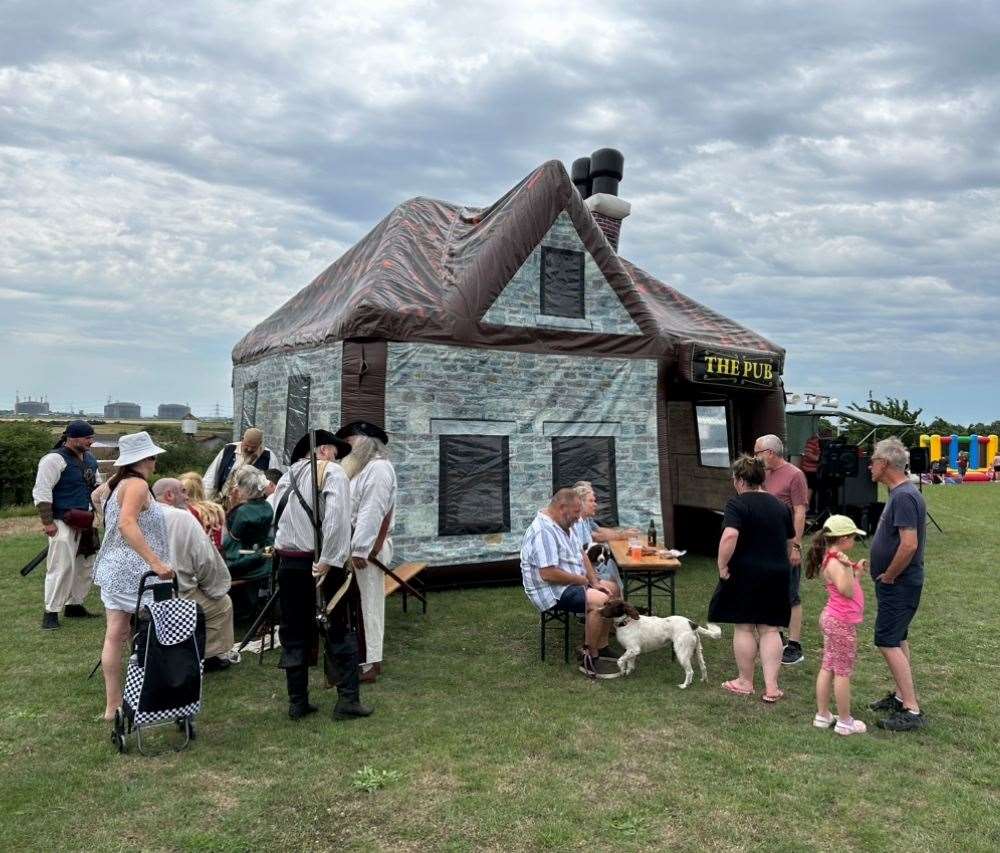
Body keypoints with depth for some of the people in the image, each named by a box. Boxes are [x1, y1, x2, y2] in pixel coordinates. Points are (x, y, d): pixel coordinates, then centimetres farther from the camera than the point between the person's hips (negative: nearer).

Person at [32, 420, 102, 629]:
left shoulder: (89, 458, 13)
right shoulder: (54, 459, -13)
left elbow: (97, 485, 25)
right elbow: (42, 492, -16)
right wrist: (47, 522, -18)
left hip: (86, 522, 8)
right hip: (64, 523, -8)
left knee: (85, 565, 12)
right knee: (62, 566, -10)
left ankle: (75, 605, 25)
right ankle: (51, 612, 1)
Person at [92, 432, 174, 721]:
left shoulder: (119, 483, 13)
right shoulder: (137, 484, -15)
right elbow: (127, 524, -30)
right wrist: (156, 562, -34)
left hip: (113, 569, 9)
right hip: (133, 573, -9)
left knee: (115, 635, 8)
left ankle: (112, 705, 13)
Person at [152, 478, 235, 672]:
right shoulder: (183, 518, -13)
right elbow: (206, 560, -15)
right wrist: (216, 589, 3)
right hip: (178, 595, -6)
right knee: (223, 604, 16)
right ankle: (212, 655, 17)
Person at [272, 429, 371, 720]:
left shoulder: (286, 476, 15)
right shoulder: (333, 473, -5)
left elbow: (277, 519, 7)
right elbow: (337, 518, -19)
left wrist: (282, 550, 6)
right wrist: (328, 560, -20)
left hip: (289, 562, 5)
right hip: (320, 562, -5)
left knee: (294, 633, 12)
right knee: (340, 630, 4)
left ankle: (297, 702, 17)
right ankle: (347, 700, 5)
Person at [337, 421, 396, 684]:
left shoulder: (378, 467, -12)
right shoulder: (363, 467, 19)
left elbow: (372, 512, -20)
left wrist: (360, 550, -22)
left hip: (366, 548, -9)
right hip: (356, 545, 9)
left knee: (367, 604, -4)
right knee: (359, 604, 11)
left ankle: (369, 663, 2)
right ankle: (363, 657, 17)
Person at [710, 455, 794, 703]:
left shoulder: (737, 504, -12)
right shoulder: (779, 505, 9)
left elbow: (730, 536, -27)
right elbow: (791, 541, 18)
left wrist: (722, 565, -18)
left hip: (746, 574, -5)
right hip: (777, 575, 6)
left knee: (743, 628, 6)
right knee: (769, 629, 8)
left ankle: (745, 682, 17)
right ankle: (771, 687, 6)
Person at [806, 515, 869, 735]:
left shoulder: (834, 559, 10)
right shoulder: (834, 562, -21)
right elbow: (847, 591, -29)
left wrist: (856, 571, 18)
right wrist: (847, 568, -37)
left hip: (832, 619, 10)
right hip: (842, 623, -10)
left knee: (828, 668, 14)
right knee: (843, 672, 1)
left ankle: (822, 715, 22)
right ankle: (845, 721, 12)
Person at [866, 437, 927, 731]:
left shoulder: (904, 496, -22)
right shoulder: (900, 492, 11)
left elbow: (909, 544, -29)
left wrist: (888, 576, -17)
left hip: (898, 585, -10)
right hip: (897, 583, 10)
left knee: (888, 642, -8)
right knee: (897, 640, 18)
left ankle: (912, 710, -3)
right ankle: (901, 696, 29)